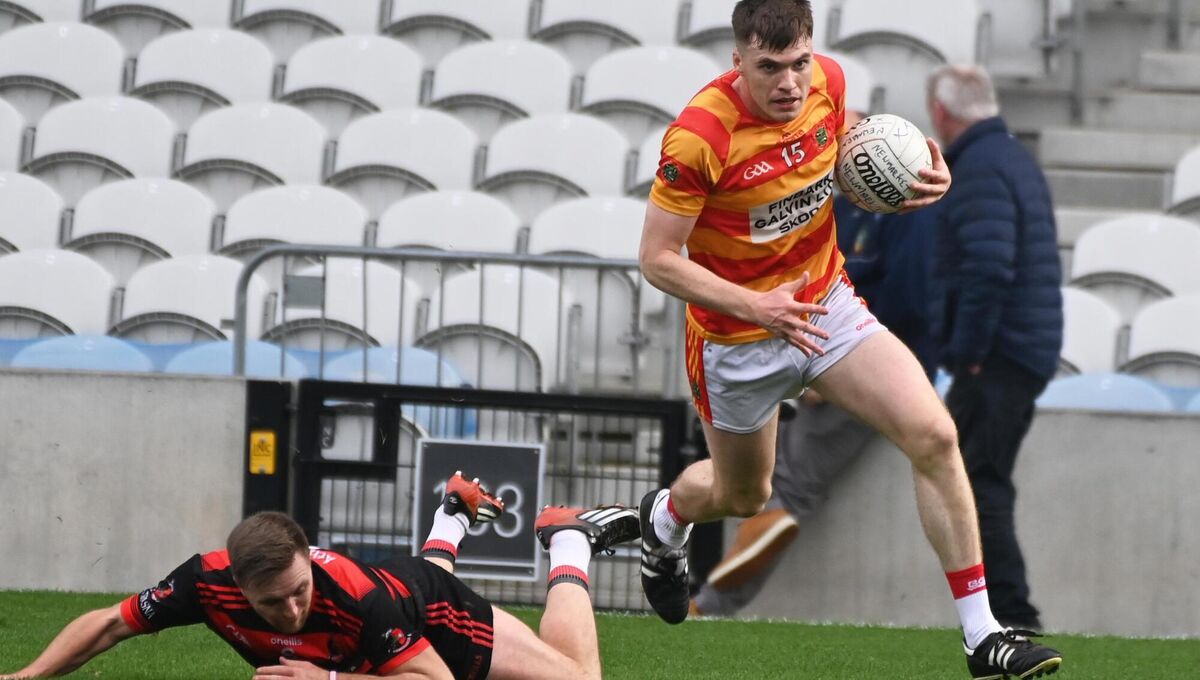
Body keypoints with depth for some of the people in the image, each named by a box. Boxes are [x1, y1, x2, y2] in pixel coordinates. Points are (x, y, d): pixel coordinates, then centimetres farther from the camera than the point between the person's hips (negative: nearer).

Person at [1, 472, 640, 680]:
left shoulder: (358, 598, -48)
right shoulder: (209, 581, -38)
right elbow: (107, 624, -25)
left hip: (438, 617, -5)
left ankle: (567, 544, 21)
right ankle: (454, 516, 65)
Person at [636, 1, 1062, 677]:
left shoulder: (828, 83, -12)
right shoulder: (699, 137, -29)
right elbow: (657, 259, -22)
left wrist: (908, 181, -9)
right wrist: (753, 306, -33)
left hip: (826, 304, 4)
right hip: (736, 340, -4)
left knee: (935, 436, -15)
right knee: (742, 496, 18)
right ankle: (664, 517, 58)